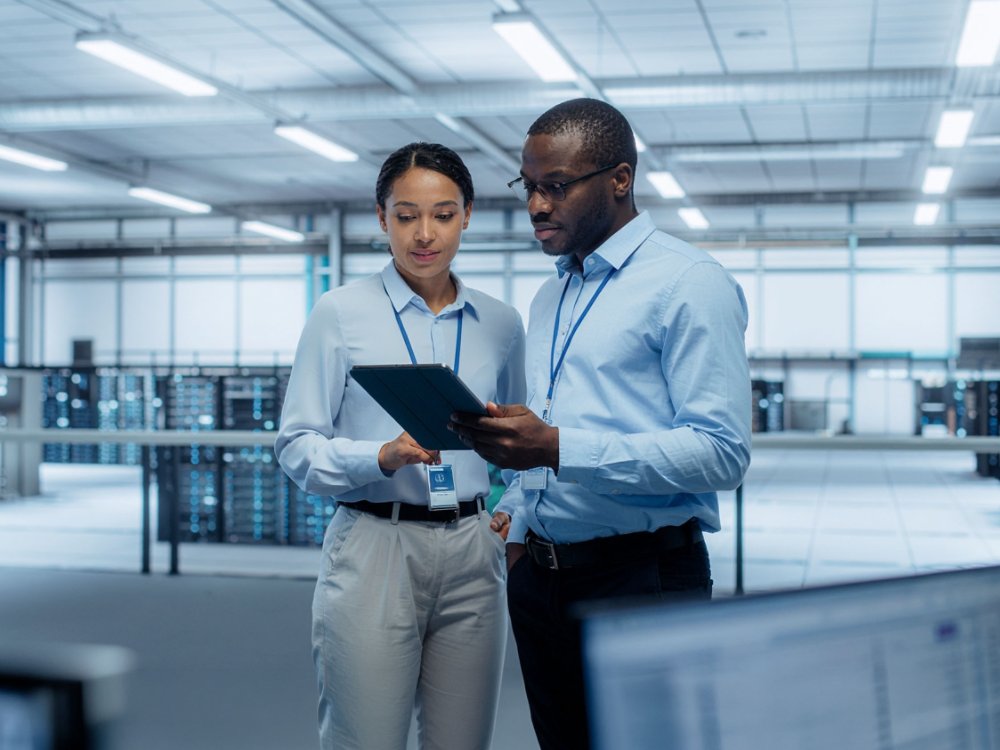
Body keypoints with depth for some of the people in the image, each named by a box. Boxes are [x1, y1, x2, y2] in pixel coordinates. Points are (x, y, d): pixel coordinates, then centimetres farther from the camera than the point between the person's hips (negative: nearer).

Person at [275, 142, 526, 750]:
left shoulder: (500, 324, 10)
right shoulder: (341, 313, -1)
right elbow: (297, 447, -3)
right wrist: (383, 457, -19)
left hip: (471, 555, 4)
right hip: (374, 547, -3)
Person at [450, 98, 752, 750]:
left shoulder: (689, 285, -9)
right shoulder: (551, 297, 17)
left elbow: (722, 452, -20)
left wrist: (558, 449, -25)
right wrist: (518, 521, 7)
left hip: (642, 579, -7)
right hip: (540, 577, 7)